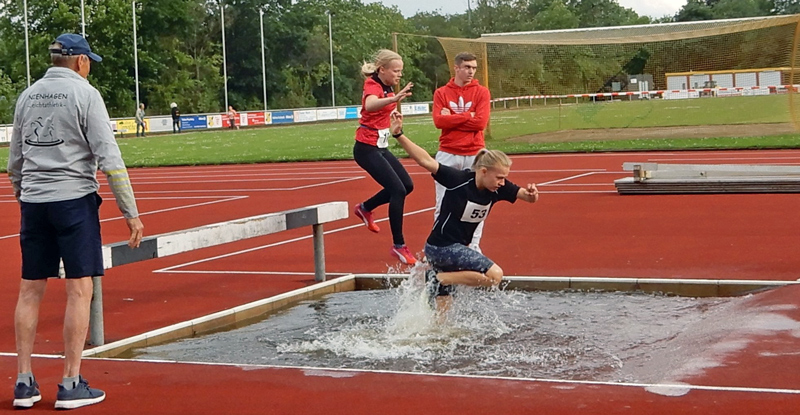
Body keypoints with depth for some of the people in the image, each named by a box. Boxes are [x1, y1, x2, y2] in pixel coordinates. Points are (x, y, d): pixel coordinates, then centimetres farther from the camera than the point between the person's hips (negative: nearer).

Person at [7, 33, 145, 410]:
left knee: (30, 290, 9)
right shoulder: (84, 94, -6)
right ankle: (71, 386, 0)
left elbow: (14, 160, 15)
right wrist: (131, 212, -10)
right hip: (74, 199, -6)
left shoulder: (27, 96, 11)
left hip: (33, 202, 6)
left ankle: (24, 383, 11)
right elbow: (109, 158, -12)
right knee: (79, 290, -1)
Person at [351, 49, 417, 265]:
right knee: (398, 190, -16)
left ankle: (365, 208, 28)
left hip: (380, 147, 9)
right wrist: (394, 98, -60)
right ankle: (399, 246, -8)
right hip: (367, 149, -9)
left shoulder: (386, 87, 8)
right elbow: (370, 105, -45)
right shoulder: (372, 85, -18)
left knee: (407, 185, 11)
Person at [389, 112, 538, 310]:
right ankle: (438, 277, -9)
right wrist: (398, 135, -34)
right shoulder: (459, 180, -22)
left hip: (457, 249, 8)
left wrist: (531, 194, -26)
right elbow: (426, 161, -26)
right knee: (495, 275, -18)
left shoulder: (498, 188, -4)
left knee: (442, 311, 14)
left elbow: (525, 195, -1)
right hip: (441, 247, -8)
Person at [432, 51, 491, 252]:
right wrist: (467, 116, -9)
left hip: (474, 154, 0)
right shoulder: (441, 93, 5)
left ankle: (474, 245, 13)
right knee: (442, 205, 3)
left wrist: (451, 118, -7)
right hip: (447, 155, 1)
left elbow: (480, 123, -10)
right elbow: (438, 121, -9)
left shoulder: (482, 92, 2)